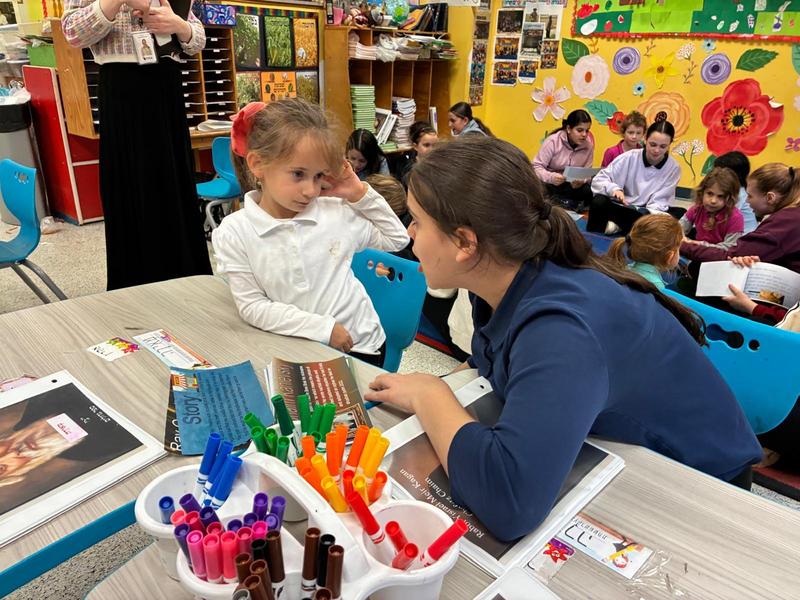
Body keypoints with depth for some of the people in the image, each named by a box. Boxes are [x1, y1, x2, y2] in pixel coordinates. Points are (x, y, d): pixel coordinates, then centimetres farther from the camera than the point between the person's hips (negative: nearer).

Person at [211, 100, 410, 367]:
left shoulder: (336, 212, -1)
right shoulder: (233, 233, -7)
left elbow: (397, 239, 11)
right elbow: (252, 307, -9)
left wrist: (360, 194, -1)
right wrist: (322, 328, -15)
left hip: (361, 347, 1)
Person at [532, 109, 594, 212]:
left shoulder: (589, 145, -4)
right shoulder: (553, 141, -16)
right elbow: (536, 167, -18)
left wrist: (581, 181, -26)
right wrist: (551, 177, -39)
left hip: (573, 186, 3)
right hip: (549, 184, -3)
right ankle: (572, 204, -23)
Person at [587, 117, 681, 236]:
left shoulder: (673, 168, -6)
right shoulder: (629, 157, -10)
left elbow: (659, 202, -8)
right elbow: (599, 179, -13)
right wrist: (614, 189, -33)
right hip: (620, 209, -2)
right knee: (599, 202, -34)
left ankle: (618, 226, -17)